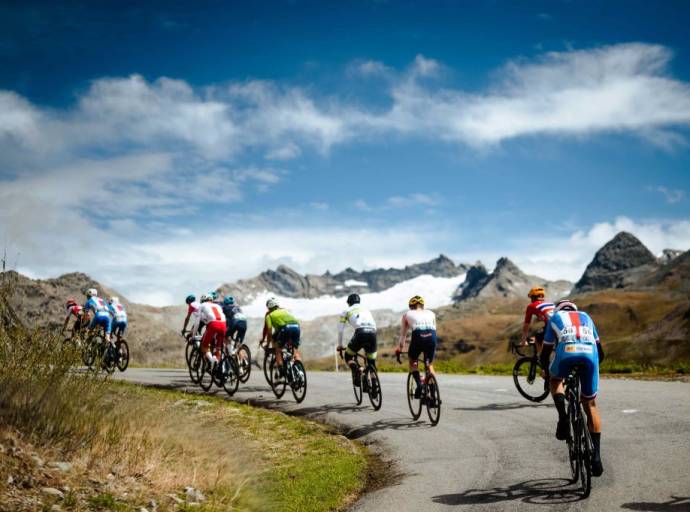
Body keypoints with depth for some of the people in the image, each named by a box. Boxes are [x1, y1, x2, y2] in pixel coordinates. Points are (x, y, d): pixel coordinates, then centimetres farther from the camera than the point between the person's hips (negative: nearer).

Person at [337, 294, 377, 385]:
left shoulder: (346, 311, 23)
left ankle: (355, 370, -13)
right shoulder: (367, 310, 34)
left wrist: (339, 345, 32)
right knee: (372, 362, 17)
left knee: (348, 356, 17)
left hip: (360, 333, -3)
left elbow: (340, 330, 22)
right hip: (372, 333, 3)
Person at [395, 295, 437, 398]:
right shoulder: (431, 313, 32)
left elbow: (403, 335, 30)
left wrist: (399, 349, 40)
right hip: (431, 337, 2)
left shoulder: (407, 314, 27)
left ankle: (419, 384, 2)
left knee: (413, 362, 24)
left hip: (418, 336, -2)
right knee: (429, 364, 25)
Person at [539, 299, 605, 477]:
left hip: (566, 351, -2)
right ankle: (596, 457, 9)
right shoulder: (586, 317, 38)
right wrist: (592, 365, 57)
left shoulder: (555, 317, 32)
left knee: (555, 381, 31)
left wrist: (545, 370, 50)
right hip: (590, 354, 2)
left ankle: (563, 417, 4)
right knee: (590, 405, 15)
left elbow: (545, 352, 32)